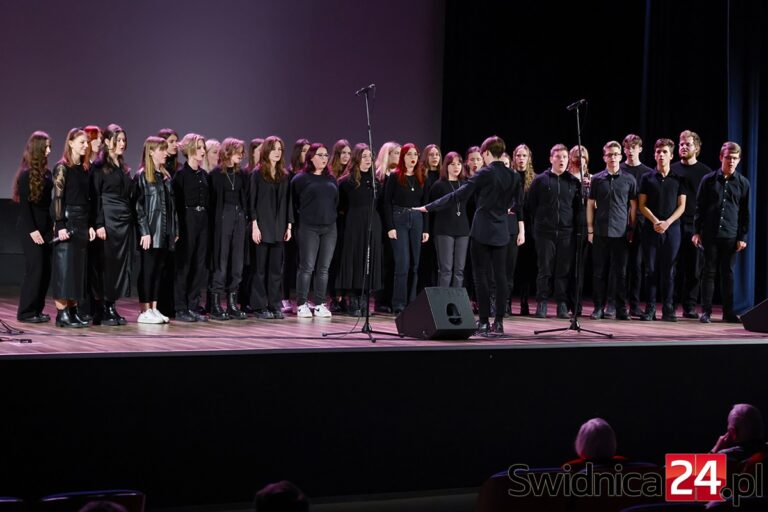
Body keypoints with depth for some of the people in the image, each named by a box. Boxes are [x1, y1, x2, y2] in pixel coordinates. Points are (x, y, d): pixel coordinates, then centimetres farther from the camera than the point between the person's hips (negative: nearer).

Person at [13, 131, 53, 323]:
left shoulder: (46, 172, 10)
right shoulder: (26, 174, -9)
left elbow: (48, 202, 11)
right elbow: (24, 204, -11)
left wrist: (54, 224, 3)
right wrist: (32, 230, -14)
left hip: (45, 226, 7)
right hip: (30, 227, -7)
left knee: (46, 270, 5)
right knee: (35, 269, -6)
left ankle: (37, 310, 13)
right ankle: (26, 312, 1)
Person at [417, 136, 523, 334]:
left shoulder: (484, 174, -10)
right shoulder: (514, 176, 5)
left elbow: (458, 195, -12)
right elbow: (518, 206, 12)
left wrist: (429, 207, -8)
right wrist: (521, 229, 23)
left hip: (482, 231, -5)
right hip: (501, 232, 5)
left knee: (482, 275, 0)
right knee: (500, 275, 5)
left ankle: (484, 321, -1)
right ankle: (499, 321, 5)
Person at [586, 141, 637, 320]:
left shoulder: (628, 179, 5)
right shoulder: (597, 179, 6)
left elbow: (633, 206, 8)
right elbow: (590, 205, 9)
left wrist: (632, 229, 2)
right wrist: (590, 229, 4)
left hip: (621, 232, -1)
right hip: (600, 232, 1)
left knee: (621, 272, 1)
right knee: (599, 272, 3)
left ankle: (621, 309, 6)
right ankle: (599, 308, 9)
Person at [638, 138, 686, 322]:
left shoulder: (678, 179, 8)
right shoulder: (647, 178, 7)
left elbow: (681, 206, 4)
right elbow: (642, 205, 3)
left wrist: (667, 222, -11)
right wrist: (655, 221, -12)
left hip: (671, 229, 0)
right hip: (651, 229, 0)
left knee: (668, 270, 1)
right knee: (651, 270, 0)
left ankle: (668, 309, 4)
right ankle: (650, 308, 4)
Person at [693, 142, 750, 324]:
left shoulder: (742, 183, 5)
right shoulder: (709, 180, 3)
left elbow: (745, 212, 7)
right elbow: (699, 207, 6)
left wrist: (742, 237, 2)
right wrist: (696, 231, 1)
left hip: (730, 236, 1)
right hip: (709, 234, -1)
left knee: (728, 274, 5)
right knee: (709, 272, 2)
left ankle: (728, 312, 11)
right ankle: (706, 311, 6)